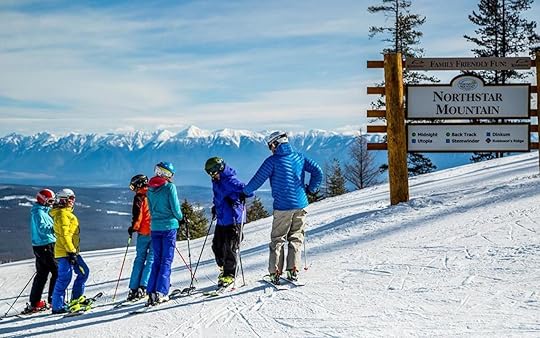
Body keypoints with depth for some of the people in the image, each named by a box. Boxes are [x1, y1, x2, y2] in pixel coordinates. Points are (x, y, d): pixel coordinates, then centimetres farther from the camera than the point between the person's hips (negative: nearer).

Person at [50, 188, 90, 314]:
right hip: (65, 252, -11)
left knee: (84, 272, 14)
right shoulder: (62, 214, -13)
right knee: (65, 277, -8)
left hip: (72, 250, 11)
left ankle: (76, 299, 20)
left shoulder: (66, 213, 19)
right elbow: (64, 235, -20)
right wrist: (71, 251, -22)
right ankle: (58, 306, -3)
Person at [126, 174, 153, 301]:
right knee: (151, 260, 3)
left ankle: (133, 289, 5)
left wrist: (133, 228, 1)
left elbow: (137, 215, -11)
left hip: (143, 233, -2)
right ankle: (142, 287, -8)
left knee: (139, 260, 8)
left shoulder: (140, 197, -6)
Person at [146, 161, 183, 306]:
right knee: (166, 260, -1)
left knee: (157, 260, 11)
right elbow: (175, 208, -10)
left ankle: (152, 293, 3)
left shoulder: (150, 189, 7)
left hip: (155, 227, 5)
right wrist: (180, 218, 9)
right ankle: (161, 292, -10)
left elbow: (151, 210, 13)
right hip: (169, 226, -5)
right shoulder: (170, 187, -10)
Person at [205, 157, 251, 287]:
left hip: (233, 219, -8)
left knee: (230, 247, -4)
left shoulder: (230, 181, -16)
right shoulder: (216, 181, 11)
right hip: (221, 219, 8)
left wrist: (238, 198, -31)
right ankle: (224, 269, 27)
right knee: (217, 246, 10)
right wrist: (215, 207, 20)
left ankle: (229, 274, 5)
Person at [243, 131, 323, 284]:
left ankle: (275, 273, 2)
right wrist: (311, 189, 17)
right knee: (296, 238, 13)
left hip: (282, 207, -4)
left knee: (277, 239, 6)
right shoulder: (299, 157, 5)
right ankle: (293, 270, 7)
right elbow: (317, 171, 5)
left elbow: (258, 179, -7)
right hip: (300, 205, 4)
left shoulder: (273, 161, -8)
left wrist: (245, 192, 6)